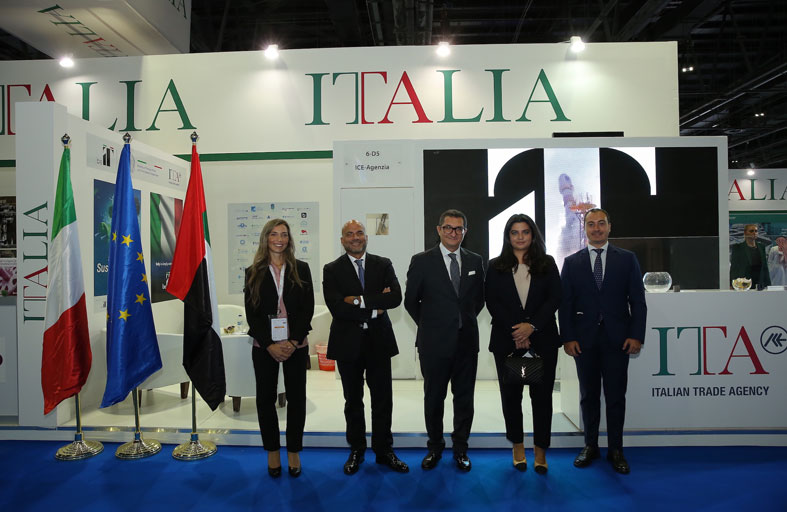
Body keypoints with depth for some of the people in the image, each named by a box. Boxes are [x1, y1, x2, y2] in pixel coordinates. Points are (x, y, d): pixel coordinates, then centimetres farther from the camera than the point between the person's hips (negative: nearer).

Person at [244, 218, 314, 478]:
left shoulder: (301, 269, 4)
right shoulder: (254, 272, 4)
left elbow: (308, 308, -1)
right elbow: (251, 313, -1)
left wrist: (293, 342, -12)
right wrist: (269, 345, -11)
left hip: (296, 346, 0)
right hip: (264, 346, 0)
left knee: (296, 398, 6)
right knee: (266, 399, 8)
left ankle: (294, 452, 21)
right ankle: (272, 452, 24)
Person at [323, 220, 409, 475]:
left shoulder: (383, 264, 4)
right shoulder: (332, 270, -1)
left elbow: (396, 297, -12)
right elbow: (336, 307, -16)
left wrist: (360, 300, -17)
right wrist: (374, 308, -15)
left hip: (378, 341, 1)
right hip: (348, 342, -1)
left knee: (383, 399, 9)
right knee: (353, 401, 13)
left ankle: (384, 450, 25)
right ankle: (356, 450, 29)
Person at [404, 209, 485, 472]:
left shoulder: (475, 261, 5)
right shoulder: (421, 261, -5)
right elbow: (411, 301, 2)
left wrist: (466, 321, 11)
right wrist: (429, 325, 6)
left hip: (466, 341, 3)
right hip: (435, 342, -2)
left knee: (464, 399, 10)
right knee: (433, 399, 11)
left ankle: (460, 449, 26)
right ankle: (435, 448, 29)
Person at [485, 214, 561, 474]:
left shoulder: (547, 264, 6)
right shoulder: (496, 267, 5)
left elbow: (554, 298, -1)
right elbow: (492, 302, -2)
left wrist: (532, 325, -13)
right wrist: (515, 330, -12)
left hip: (542, 338, 0)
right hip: (507, 340, 0)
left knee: (542, 393, 3)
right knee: (511, 393, 7)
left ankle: (540, 450, 15)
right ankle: (518, 446, 23)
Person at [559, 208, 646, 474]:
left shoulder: (627, 259, 6)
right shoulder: (572, 262, 6)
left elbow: (637, 300, 3)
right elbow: (564, 303, 3)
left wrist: (636, 335, -6)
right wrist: (567, 337, -5)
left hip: (617, 339, 0)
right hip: (584, 339, 1)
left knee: (616, 396, 5)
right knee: (588, 395, 10)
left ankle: (615, 450, 18)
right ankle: (590, 446, 23)